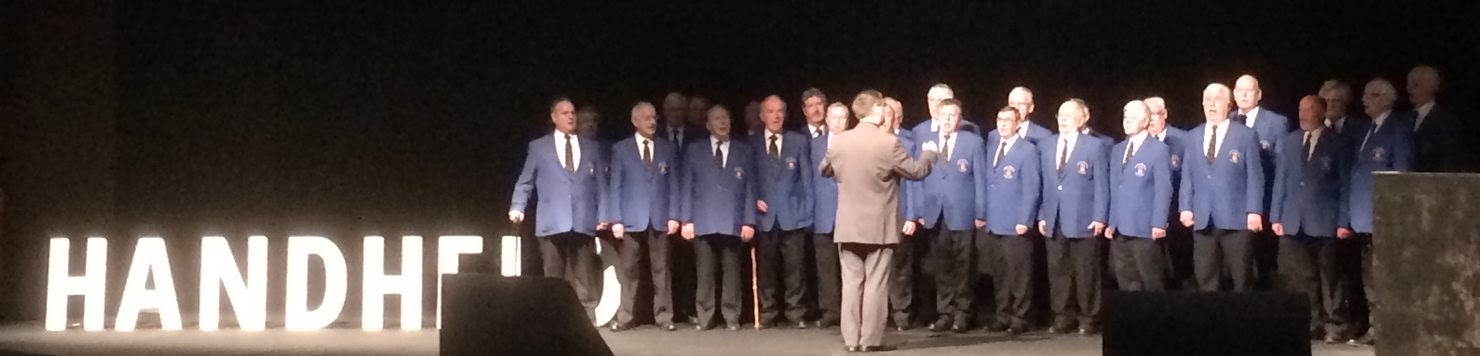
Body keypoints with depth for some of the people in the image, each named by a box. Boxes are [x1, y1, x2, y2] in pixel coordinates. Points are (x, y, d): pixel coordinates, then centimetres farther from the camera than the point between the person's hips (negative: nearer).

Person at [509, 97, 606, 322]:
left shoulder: (590, 147, 14)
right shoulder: (538, 147, 9)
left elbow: (600, 184, 14)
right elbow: (525, 182, 8)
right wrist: (517, 208, -6)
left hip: (584, 223, 1)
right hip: (552, 224, -1)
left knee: (584, 281, 0)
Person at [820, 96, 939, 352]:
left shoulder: (839, 141, -1)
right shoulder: (889, 143, -14)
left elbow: (825, 170, 16)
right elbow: (916, 171, -6)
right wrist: (929, 153, 13)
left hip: (848, 226, 4)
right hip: (879, 227, -4)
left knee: (851, 283, 8)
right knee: (875, 284, 1)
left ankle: (851, 339, 8)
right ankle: (871, 340, 2)